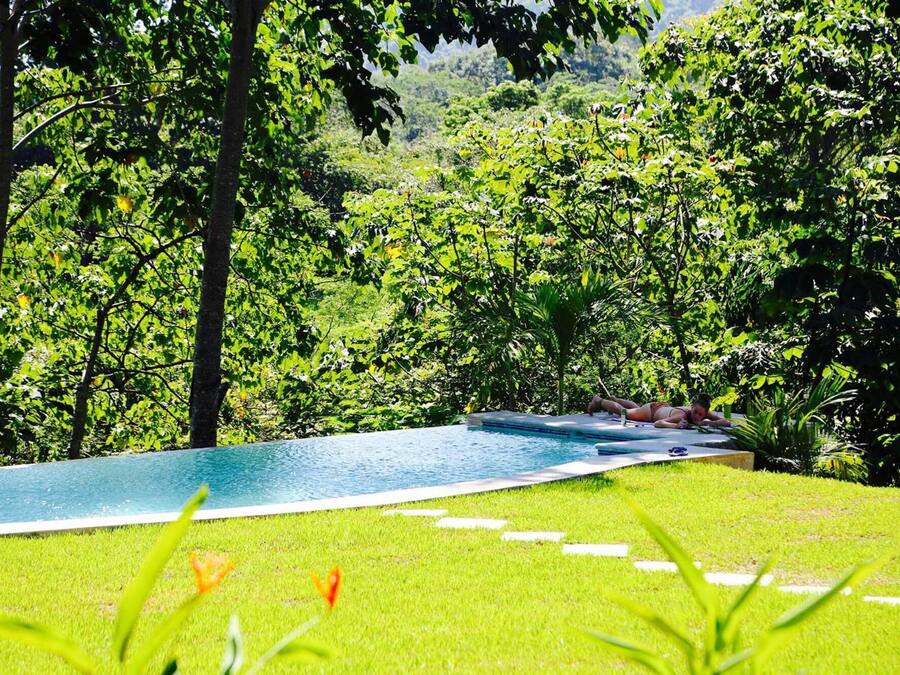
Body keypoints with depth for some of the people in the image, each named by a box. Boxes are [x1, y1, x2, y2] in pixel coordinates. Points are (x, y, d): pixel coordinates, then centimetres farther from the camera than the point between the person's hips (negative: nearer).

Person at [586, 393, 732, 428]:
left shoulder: (704, 413, -34)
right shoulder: (681, 415, -48)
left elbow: (727, 422, -38)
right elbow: (657, 423, -58)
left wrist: (707, 423, -52)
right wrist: (676, 425, -72)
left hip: (665, 407, 6)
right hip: (653, 409, -6)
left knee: (637, 408, 37)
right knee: (624, 412, 22)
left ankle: (614, 399, 65)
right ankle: (600, 401, 50)